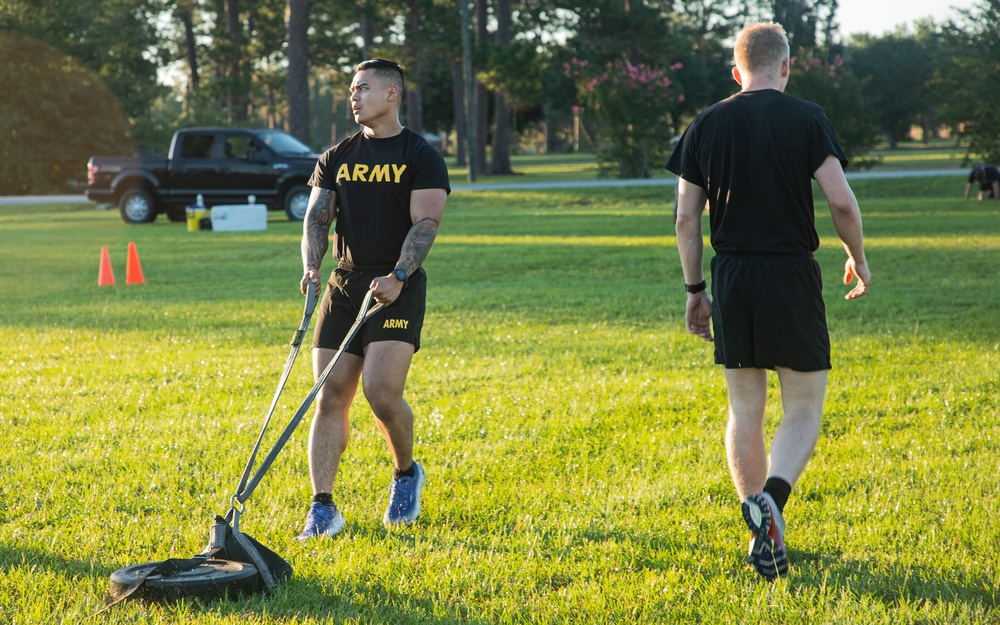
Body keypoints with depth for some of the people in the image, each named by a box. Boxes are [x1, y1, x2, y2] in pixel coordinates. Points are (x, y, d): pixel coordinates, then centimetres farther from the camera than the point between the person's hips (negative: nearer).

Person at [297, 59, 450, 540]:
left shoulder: (421, 157, 0)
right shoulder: (336, 159, 15)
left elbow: (426, 222, -9)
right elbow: (317, 217, 10)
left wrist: (398, 276, -23)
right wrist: (311, 266, -9)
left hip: (398, 289, -4)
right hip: (344, 284, 5)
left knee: (382, 391, -18)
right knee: (330, 397, -3)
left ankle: (406, 473, 11)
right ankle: (323, 509, -2)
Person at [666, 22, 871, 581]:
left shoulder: (706, 126, 5)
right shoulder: (806, 118, -4)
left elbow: (686, 217, 4)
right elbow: (842, 201, -11)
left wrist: (695, 291, 13)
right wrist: (858, 260, 5)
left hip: (731, 281, 3)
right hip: (792, 273, -3)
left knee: (745, 409, 12)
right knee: (804, 405, 6)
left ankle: (762, 534, 14)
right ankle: (774, 496, -20)